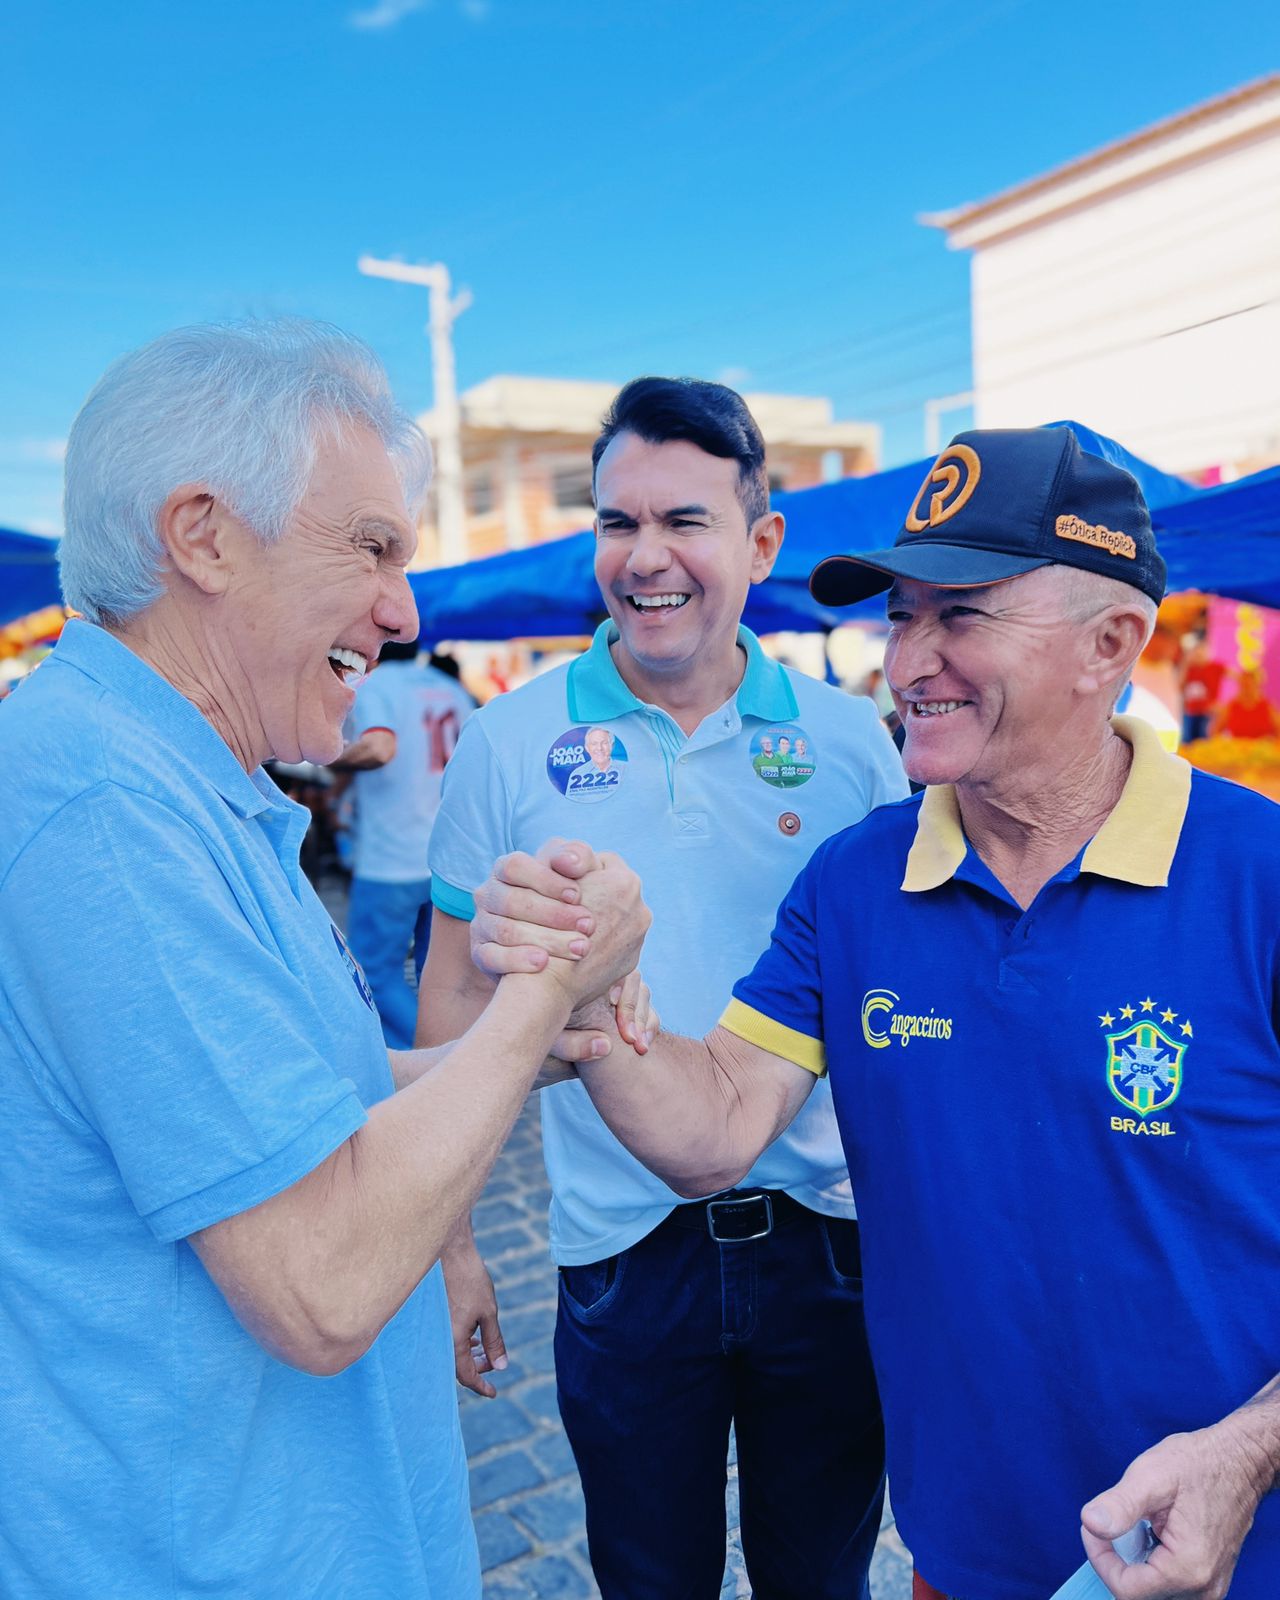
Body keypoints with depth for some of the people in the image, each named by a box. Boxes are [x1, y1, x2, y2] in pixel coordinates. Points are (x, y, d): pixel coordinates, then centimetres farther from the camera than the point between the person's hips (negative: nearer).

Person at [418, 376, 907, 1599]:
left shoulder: (850, 741, -4)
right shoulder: (508, 743, -6)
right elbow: (459, 994, -1)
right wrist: (444, 1240, -1)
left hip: (834, 1231, 1)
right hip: (624, 1251, -1)